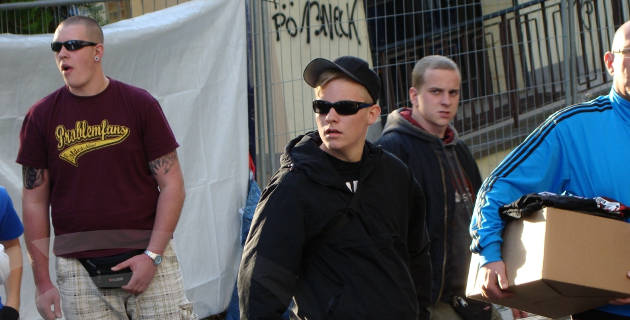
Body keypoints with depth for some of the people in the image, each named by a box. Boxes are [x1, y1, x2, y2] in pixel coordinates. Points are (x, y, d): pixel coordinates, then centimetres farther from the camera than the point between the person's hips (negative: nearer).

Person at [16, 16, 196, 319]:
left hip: (146, 254, -1)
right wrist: (42, 282, 3)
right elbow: (34, 202, 7)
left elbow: (172, 185, 1)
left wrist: (153, 255, -9)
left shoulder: (139, 104, 2)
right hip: (79, 269, 1)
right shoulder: (41, 116, 5)